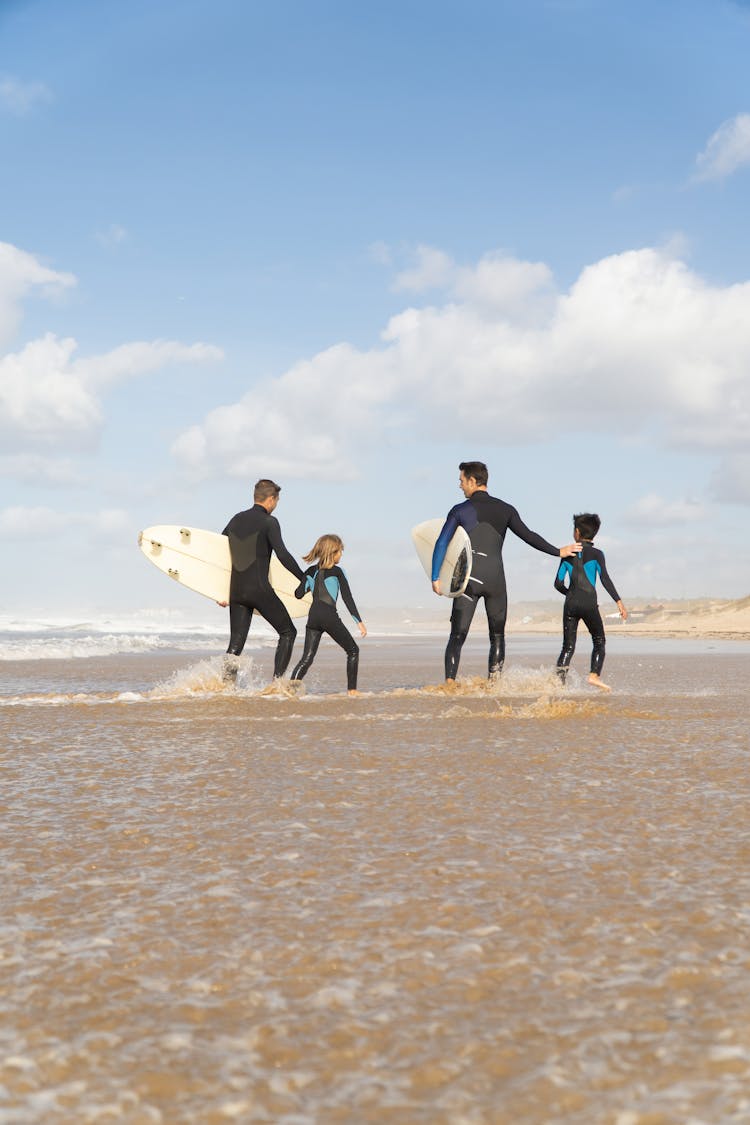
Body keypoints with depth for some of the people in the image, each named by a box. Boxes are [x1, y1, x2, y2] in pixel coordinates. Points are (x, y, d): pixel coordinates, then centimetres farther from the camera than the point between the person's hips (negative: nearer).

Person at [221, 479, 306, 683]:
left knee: (236, 643, 8)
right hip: (259, 589, -6)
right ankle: (278, 681, 0)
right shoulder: (269, 522, -7)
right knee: (288, 632, 8)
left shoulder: (236, 520, 14)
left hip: (236, 590, 6)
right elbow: (283, 555, -16)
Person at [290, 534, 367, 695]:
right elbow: (347, 598, -5)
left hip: (313, 616, 5)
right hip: (330, 616, -5)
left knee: (307, 658, 2)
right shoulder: (337, 571, 0)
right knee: (353, 651, 11)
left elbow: (298, 594, 10)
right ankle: (352, 690, 6)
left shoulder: (311, 572, 13)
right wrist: (359, 621, -6)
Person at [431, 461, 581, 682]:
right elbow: (529, 536, 12)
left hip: (468, 579, -2)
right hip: (495, 580, 2)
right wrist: (558, 551, 24)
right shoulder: (505, 509, 7)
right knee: (497, 637, 13)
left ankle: (449, 683, -14)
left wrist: (435, 578, 0)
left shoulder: (460, 510, 0)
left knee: (457, 637, -1)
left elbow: (441, 545, -4)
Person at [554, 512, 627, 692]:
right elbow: (605, 579, -8)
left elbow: (558, 584, 10)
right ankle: (594, 675, -8)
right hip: (589, 603, -3)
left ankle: (559, 681, -6)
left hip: (570, 603, 3)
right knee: (599, 642, 10)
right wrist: (619, 601, -8)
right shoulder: (596, 554, 1)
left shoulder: (568, 555, 10)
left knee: (568, 646, 5)